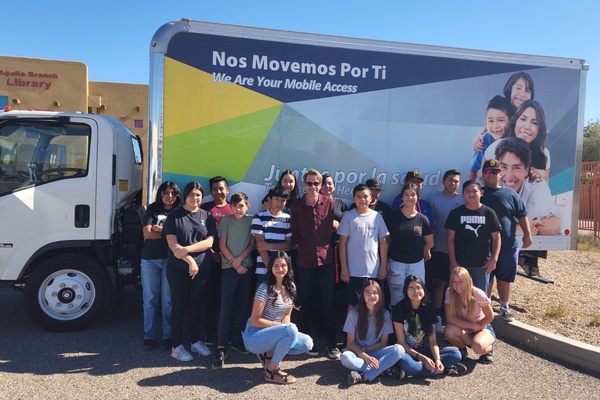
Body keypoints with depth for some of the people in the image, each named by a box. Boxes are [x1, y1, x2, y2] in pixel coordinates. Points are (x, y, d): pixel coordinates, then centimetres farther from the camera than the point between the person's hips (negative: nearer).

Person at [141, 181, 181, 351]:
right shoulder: (152, 209, 8)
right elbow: (147, 234, -4)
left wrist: (159, 229, -8)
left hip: (171, 259, -1)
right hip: (150, 259, 1)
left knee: (168, 300, 1)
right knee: (150, 299, 5)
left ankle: (168, 336, 10)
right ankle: (149, 336, 14)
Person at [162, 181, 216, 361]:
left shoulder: (207, 216, 6)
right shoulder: (174, 215, -1)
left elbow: (209, 242, -4)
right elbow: (172, 244, -8)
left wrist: (187, 249, -16)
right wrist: (190, 260, -16)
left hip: (202, 268, 3)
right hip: (178, 268, -2)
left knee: (196, 305, 12)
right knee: (179, 306, 4)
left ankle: (196, 341, 26)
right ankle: (177, 346, 13)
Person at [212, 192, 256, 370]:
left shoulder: (251, 220, 5)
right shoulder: (226, 220, 2)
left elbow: (252, 244, 3)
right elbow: (222, 245, -1)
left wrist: (240, 259, -10)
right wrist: (234, 263, -7)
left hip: (247, 267, 2)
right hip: (229, 268, -2)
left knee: (242, 305, 7)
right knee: (226, 306, -8)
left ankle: (237, 340, 21)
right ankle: (221, 348, -8)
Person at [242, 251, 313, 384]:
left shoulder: (291, 287, 3)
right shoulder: (265, 288, -18)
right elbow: (254, 321, -17)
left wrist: (285, 326, -11)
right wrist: (279, 325, -16)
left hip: (271, 333, 7)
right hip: (254, 337, -7)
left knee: (307, 343, -7)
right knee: (291, 331, -32)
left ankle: (269, 354, 6)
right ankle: (271, 371, -13)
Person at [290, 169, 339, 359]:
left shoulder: (329, 202, 1)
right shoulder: (296, 206, 3)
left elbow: (334, 226, 6)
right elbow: (294, 233, 7)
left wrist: (326, 246, 2)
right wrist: (299, 246, -2)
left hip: (326, 258, -1)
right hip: (304, 260, 1)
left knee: (328, 302, 4)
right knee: (304, 302, 10)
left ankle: (331, 343, 16)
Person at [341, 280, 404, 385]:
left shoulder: (385, 314, -5)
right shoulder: (354, 313, -11)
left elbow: (383, 342, 2)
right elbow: (350, 343, -8)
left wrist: (366, 349, -12)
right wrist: (365, 357, -22)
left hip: (376, 352, 2)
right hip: (358, 352, -2)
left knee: (399, 349, -26)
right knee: (345, 358, -36)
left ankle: (364, 376, -29)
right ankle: (384, 369, -24)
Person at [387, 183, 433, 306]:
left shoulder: (422, 219, 1)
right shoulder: (393, 216, -2)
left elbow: (429, 243, 10)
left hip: (417, 263, 1)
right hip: (396, 263, -1)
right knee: (397, 298, 4)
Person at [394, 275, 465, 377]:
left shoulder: (428, 311, 2)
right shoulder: (399, 309, -12)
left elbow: (432, 340, -1)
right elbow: (401, 342, -12)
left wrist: (437, 359, -20)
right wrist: (422, 357, -21)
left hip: (422, 350, 5)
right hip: (406, 351, -4)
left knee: (456, 354, -13)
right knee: (404, 361, -40)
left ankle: (419, 365, -20)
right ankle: (443, 370, -21)